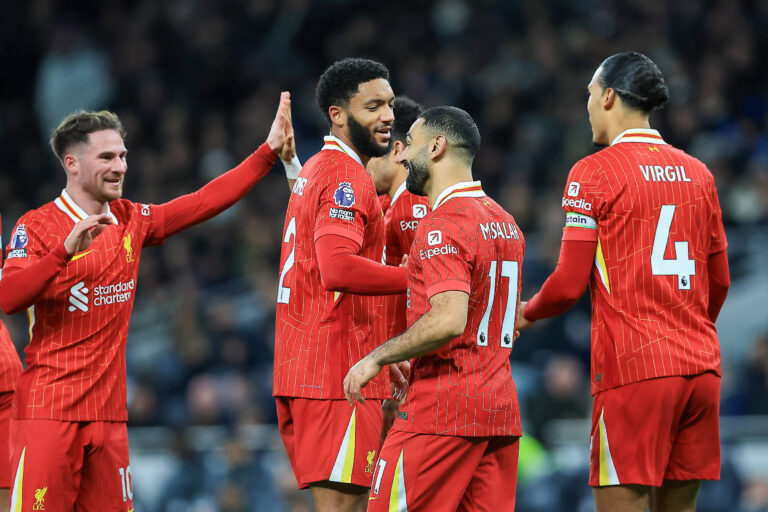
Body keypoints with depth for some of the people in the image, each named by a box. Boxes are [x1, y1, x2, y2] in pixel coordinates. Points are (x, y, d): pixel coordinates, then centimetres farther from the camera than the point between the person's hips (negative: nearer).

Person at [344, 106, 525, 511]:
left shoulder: (444, 223, -13)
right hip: (501, 411, 9)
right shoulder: (505, 223, 17)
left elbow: (448, 321, -25)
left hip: (441, 412, -9)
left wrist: (378, 357, -15)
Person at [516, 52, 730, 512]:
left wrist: (527, 314, 14)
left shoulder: (594, 172, -4)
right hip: (701, 366, 6)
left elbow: (570, 283, -6)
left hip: (633, 369, -6)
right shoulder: (698, 173, 14)